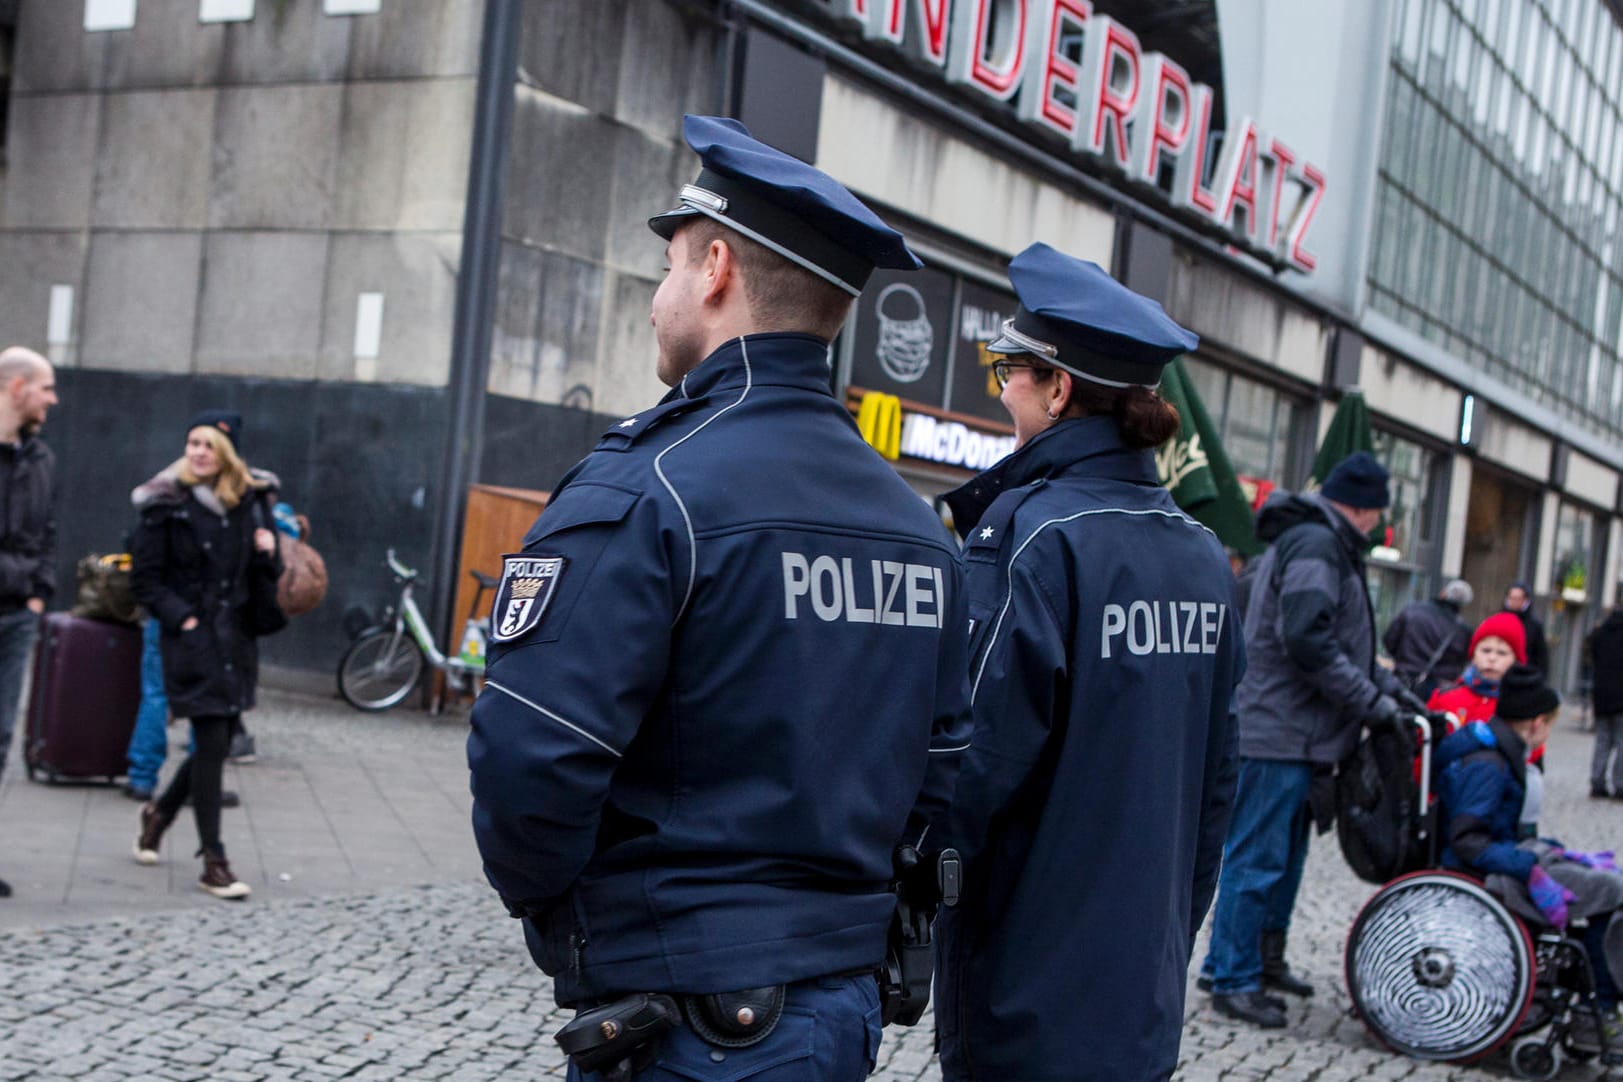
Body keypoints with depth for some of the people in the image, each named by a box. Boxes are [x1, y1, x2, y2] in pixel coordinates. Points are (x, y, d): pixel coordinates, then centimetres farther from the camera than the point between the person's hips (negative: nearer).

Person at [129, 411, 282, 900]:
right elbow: (144, 579, -3)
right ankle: (213, 862, 0)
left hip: (237, 635, 5)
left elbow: (266, 572, 15)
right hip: (192, 639, -5)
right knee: (212, 742, -8)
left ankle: (160, 811, 39)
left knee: (216, 742, 12)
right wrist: (182, 617, -13)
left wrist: (269, 552, -6)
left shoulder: (252, 499, 6)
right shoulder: (167, 504, -5)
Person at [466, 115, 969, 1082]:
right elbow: (939, 764, 11)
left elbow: (529, 765, -22)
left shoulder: (643, 489, -16)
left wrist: (538, 895, -3)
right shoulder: (917, 524, 6)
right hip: (848, 999, 7)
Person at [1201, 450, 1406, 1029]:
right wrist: (1372, 701, -17)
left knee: (1284, 855, 19)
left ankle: (1263, 959, 30)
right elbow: (1309, 642, -25)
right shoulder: (1315, 545, -16)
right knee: (1257, 858, -4)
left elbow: (1339, 640, 24)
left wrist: (1387, 683, 14)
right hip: (1279, 735, -11)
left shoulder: (1319, 544, 20)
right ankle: (1234, 981, 2)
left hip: (1299, 737, 11)